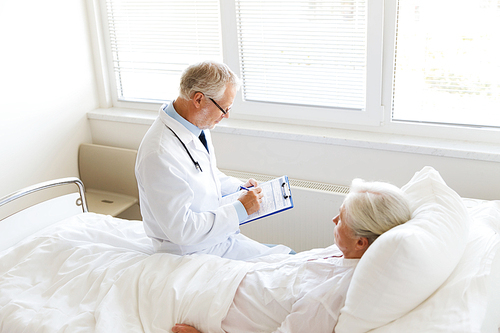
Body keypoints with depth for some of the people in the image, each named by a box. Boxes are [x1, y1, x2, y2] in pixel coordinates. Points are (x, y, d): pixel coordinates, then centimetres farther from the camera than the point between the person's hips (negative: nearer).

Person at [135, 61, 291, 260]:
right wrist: (240, 209, -22)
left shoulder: (198, 126, 0)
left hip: (219, 234, 9)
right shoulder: (160, 155, -29)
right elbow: (180, 229, -27)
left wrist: (239, 188, 5)